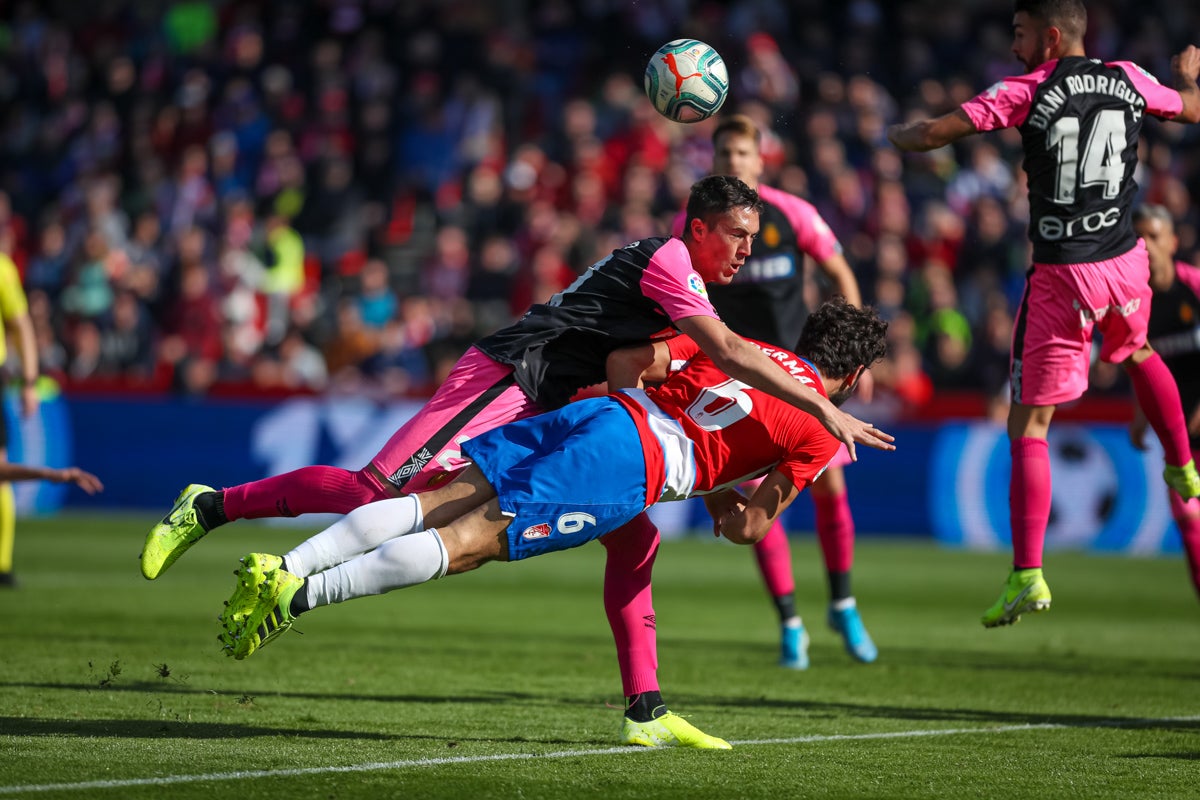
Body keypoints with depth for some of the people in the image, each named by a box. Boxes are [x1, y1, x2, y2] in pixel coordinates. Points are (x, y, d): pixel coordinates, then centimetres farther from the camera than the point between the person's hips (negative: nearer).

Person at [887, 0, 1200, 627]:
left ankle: (1027, 576, -9)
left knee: (1028, 427, -1)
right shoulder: (1129, 80, 3)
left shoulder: (1024, 93, -10)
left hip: (1060, 278, -5)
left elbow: (935, 133, -15)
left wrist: (896, 134, 8)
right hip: (1124, 262, 5)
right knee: (1137, 353, 38)